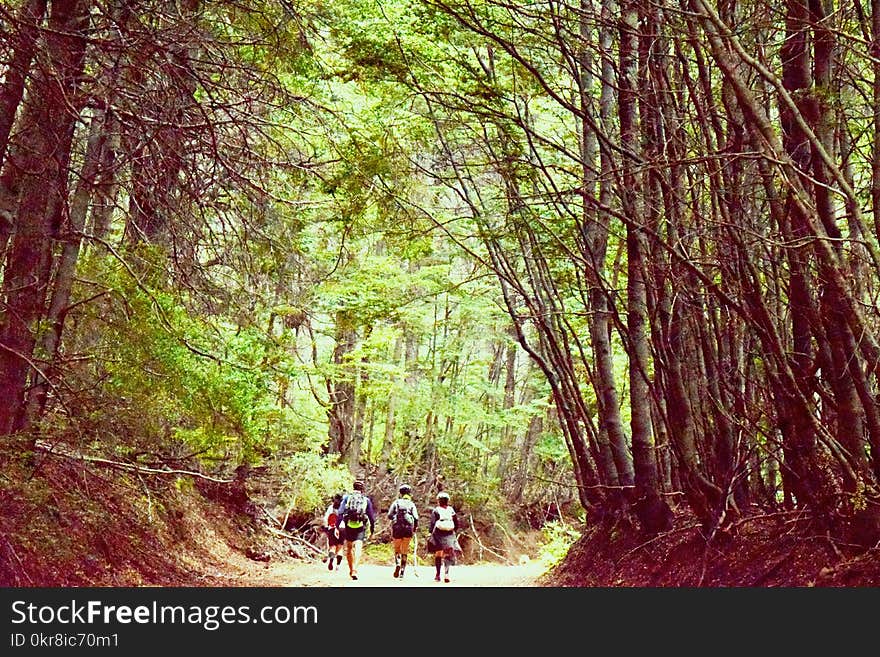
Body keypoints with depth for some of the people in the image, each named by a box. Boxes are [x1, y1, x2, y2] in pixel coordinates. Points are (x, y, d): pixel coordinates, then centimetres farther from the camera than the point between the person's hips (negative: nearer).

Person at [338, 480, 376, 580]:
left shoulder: (347, 498, 8)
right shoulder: (366, 500, 9)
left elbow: (340, 513, -1)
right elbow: (371, 515, 9)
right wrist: (372, 528, 18)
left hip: (348, 526, 1)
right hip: (360, 527, -1)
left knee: (349, 548, 17)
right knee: (358, 548, -8)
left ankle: (351, 570, 28)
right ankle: (354, 570, -25)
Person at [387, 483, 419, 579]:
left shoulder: (396, 502, 4)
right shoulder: (411, 504, 6)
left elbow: (389, 515, -4)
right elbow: (416, 518, -4)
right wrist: (415, 528, 10)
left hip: (397, 529, -1)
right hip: (408, 529, 1)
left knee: (397, 549, 14)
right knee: (405, 551, 11)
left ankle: (397, 564, -12)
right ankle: (402, 571, 9)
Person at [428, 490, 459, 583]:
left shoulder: (436, 510, -1)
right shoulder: (451, 510, 7)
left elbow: (432, 523, -8)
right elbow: (457, 524, 9)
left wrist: (430, 533, -5)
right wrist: (454, 531, 22)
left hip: (438, 534, -1)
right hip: (449, 535, 2)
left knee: (438, 555, 10)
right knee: (448, 555, 2)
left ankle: (438, 575, 12)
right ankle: (446, 573, -17)